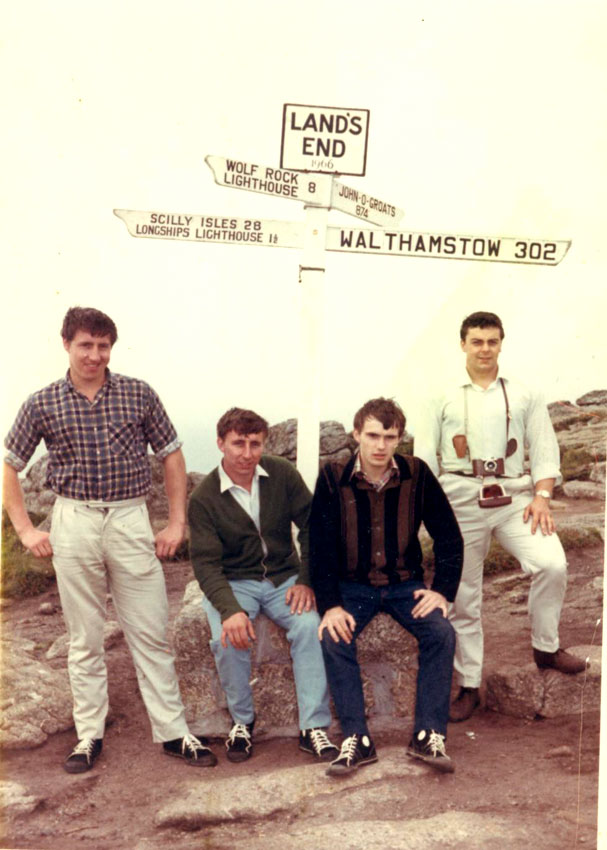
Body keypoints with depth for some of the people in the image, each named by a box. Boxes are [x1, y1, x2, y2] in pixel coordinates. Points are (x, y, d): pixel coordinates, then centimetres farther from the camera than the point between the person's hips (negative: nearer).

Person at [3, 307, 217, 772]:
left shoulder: (138, 394, 1)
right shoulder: (42, 404, 2)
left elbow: (171, 454, 7)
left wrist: (177, 523, 2)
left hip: (130, 520, 0)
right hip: (73, 524, 1)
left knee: (152, 635, 5)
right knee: (85, 639, 11)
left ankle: (173, 732, 16)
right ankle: (89, 735, 24)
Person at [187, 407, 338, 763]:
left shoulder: (282, 474, -4)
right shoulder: (204, 498, -9)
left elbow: (312, 525, 1)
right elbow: (206, 563, -14)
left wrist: (306, 580, -10)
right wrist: (230, 609, -31)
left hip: (284, 578, 1)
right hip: (233, 583, -1)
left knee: (310, 625, -27)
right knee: (228, 638, -29)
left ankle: (314, 727, -15)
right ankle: (242, 721, -4)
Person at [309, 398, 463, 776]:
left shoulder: (417, 474, -6)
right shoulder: (333, 478, -9)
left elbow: (449, 536, 0)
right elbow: (321, 546, -9)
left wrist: (443, 590, -9)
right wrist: (330, 605, -18)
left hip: (405, 584, 1)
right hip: (353, 585, -1)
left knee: (442, 633, -23)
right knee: (334, 637, -27)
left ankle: (429, 736, -12)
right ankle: (357, 739, -16)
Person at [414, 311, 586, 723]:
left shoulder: (525, 397, 12)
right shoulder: (442, 400, 10)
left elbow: (545, 450, 7)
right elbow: (424, 456, 6)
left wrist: (542, 496, -8)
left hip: (514, 496, 1)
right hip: (461, 499, 0)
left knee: (552, 564, -21)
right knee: (464, 597, 4)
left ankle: (546, 646, 6)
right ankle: (469, 687, 18)